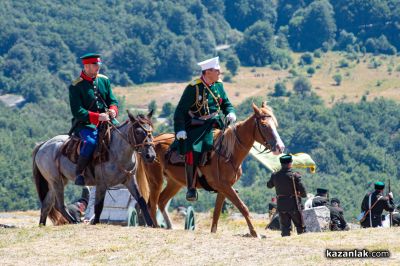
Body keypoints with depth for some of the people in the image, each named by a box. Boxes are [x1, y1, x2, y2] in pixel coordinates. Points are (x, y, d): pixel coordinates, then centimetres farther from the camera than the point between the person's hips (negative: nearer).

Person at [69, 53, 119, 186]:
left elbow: (113, 100, 14)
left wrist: (113, 110, -11)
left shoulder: (104, 80, 10)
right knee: (91, 142, -35)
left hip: (105, 120, 6)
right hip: (84, 124, -6)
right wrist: (97, 117, -24)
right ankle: (79, 173, -23)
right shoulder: (76, 86, -8)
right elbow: (77, 111, -14)